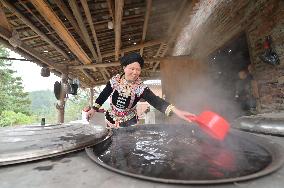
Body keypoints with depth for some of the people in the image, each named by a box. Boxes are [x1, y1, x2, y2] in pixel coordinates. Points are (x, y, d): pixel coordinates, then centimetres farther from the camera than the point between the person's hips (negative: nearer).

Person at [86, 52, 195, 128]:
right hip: (111, 119, 2)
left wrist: (176, 110, -51)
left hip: (129, 123, -2)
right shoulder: (115, 80, -15)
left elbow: (156, 101, -36)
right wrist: (94, 109, 3)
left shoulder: (141, 87, -23)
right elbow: (104, 95, -1)